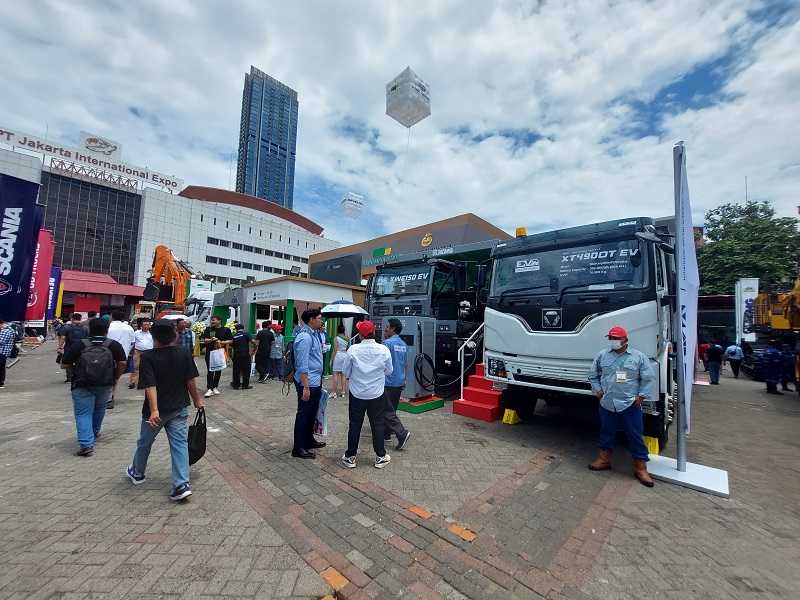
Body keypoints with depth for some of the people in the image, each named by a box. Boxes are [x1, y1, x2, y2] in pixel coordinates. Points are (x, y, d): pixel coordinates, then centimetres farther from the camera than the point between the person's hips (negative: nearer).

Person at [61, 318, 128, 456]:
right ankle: (94, 432, 43)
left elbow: (64, 365, -5)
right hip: (105, 385, 2)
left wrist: (76, 369, 15)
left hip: (82, 385, -1)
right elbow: (122, 363, -11)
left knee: (83, 414, 3)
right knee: (99, 409, 24)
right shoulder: (114, 345, -6)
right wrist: (115, 378, 5)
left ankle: (86, 444, -6)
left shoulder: (79, 344, -7)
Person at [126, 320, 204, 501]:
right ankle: (182, 485, 0)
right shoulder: (184, 354, -8)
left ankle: (137, 473, 48)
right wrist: (197, 400, 7)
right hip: (179, 408, 2)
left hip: (156, 410, -1)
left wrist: (154, 410, -27)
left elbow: (150, 385, -24)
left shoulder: (147, 357, -16)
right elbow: (190, 381, -4)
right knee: (180, 444, 4)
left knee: (144, 442, 23)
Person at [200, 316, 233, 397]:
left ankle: (215, 387, 23)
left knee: (218, 371, 9)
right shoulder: (208, 329, 4)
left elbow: (231, 340, 2)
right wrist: (211, 340, -18)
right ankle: (209, 389, -2)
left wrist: (221, 342, -12)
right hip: (210, 353, -1)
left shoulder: (226, 330, 1)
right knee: (210, 371, -5)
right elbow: (203, 340, -1)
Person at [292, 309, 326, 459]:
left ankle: (309, 440, 38)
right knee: (304, 414, 3)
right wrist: (306, 387, -24)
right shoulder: (305, 337, -20)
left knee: (312, 413, 22)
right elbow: (302, 365, -23)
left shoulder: (314, 334, 10)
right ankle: (298, 448, 18)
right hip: (308, 382, -10)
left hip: (316, 381, 10)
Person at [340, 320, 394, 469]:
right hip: (377, 394, 0)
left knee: (355, 425, 13)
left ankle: (350, 457, 25)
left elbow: (346, 373, -4)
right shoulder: (384, 350, -12)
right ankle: (380, 457, 24)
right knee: (377, 424, 13)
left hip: (357, 394, 0)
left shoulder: (353, 350, -14)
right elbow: (389, 371, 1)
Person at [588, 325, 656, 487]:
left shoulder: (638, 357, -2)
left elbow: (648, 378, 0)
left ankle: (640, 469, 19)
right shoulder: (602, 356, 3)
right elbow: (593, 375, 12)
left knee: (635, 436, 5)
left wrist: (641, 396, -5)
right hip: (607, 404, 2)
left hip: (630, 405, -2)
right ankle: (604, 459, 29)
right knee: (606, 432, 14)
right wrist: (598, 391, 5)